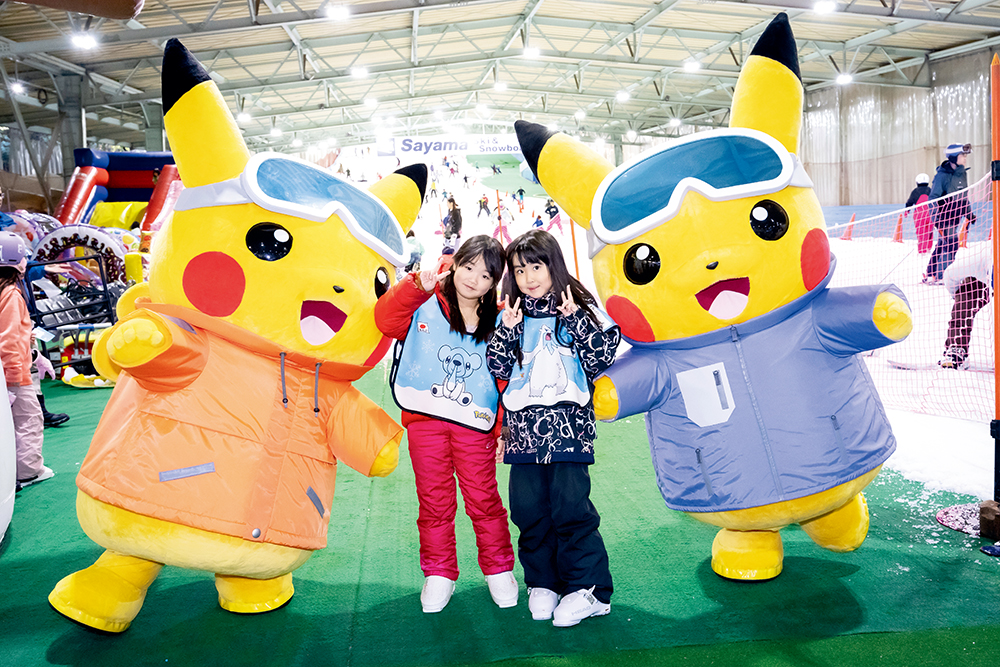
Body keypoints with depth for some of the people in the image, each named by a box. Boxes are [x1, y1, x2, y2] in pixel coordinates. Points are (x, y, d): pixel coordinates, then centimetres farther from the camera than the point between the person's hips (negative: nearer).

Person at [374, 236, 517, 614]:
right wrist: (418, 285, -30)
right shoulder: (425, 305, 2)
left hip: (474, 426, 0)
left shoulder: (499, 323, 7)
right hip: (424, 420, 0)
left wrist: (504, 430, 1)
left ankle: (498, 569, 26)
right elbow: (385, 319, -17)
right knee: (434, 501, 9)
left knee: (483, 499, 5)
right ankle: (439, 574, 26)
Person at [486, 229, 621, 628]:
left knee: (570, 506, -5)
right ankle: (542, 583, 23)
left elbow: (601, 358, -4)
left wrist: (575, 318, -10)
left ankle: (588, 589, 9)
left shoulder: (579, 309, 5)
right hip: (524, 428, 3)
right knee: (529, 509, 6)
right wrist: (507, 330, -6)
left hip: (568, 425, -3)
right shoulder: (511, 316, 12)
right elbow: (498, 368, 6)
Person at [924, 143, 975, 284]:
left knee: (942, 244, 11)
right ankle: (941, 277, -5)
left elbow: (964, 196, 22)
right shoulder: (942, 175, -14)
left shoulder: (962, 173, 10)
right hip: (944, 216, -8)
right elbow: (933, 197, -15)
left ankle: (930, 275, 19)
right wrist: (936, 217, -21)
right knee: (951, 243, -13)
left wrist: (969, 212, 21)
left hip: (955, 216, 8)